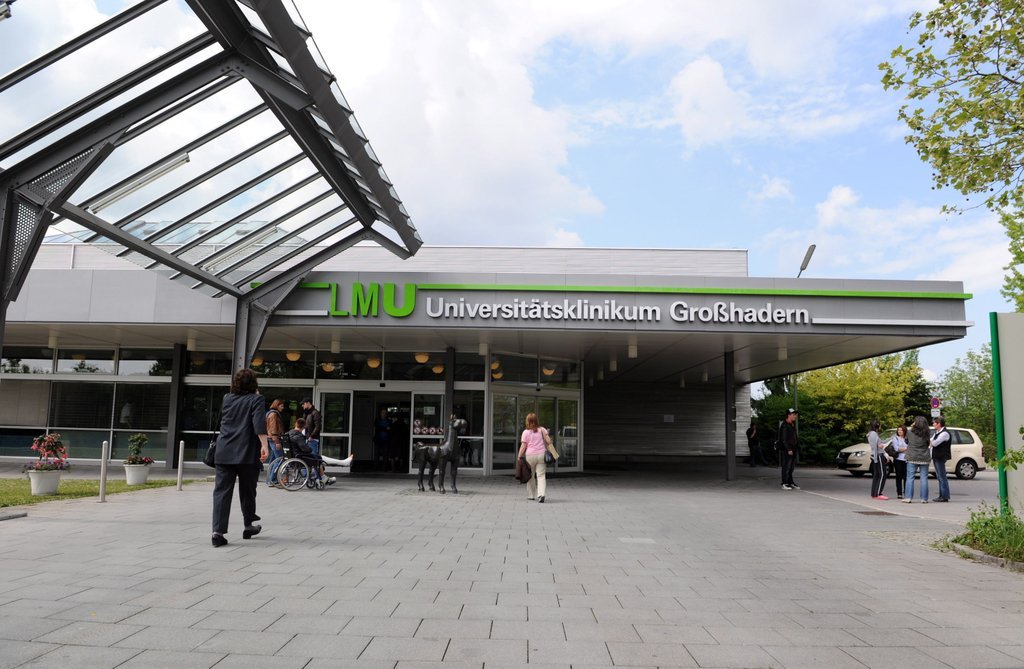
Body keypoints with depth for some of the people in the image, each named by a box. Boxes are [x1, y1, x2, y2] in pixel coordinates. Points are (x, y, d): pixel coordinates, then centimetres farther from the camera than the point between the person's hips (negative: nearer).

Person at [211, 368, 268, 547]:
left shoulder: (227, 399, 12)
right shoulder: (256, 400, -3)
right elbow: (259, 424, -18)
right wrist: (264, 445, -22)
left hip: (223, 453, 3)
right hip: (247, 454, -3)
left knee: (222, 491, 0)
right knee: (247, 491, 12)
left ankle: (218, 531, -10)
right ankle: (249, 526, 26)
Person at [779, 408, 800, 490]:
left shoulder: (793, 424, 16)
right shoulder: (784, 425, -12)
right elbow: (784, 439, -16)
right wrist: (789, 449, -19)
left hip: (793, 449, 9)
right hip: (786, 450, -9)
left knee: (792, 467, 12)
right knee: (786, 467, -5)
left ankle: (791, 483, 19)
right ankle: (784, 484, 0)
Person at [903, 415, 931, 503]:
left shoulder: (910, 433, -6)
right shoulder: (926, 434, -2)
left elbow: (906, 441, 9)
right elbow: (928, 444, 8)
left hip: (912, 458, -1)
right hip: (924, 458, 1)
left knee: (910, 478, 3)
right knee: (924, 479, 5)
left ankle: (908, 497, 0)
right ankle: (924, 499, 6)